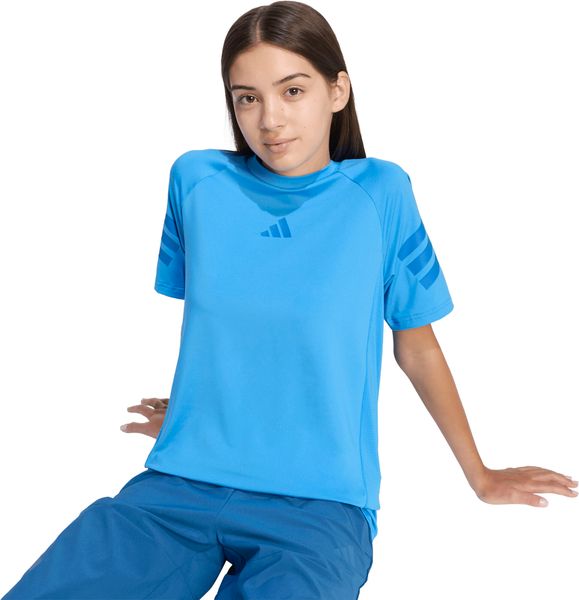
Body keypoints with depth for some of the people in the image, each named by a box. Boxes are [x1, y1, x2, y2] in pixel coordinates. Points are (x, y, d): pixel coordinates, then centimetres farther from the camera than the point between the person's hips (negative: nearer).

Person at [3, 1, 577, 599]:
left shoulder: (380, 193, -2)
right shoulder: (197, 179, 4)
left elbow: (416, 347, 7)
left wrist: (480, 476, 16)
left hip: (321, 503, -1)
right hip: (179, 486, 2)